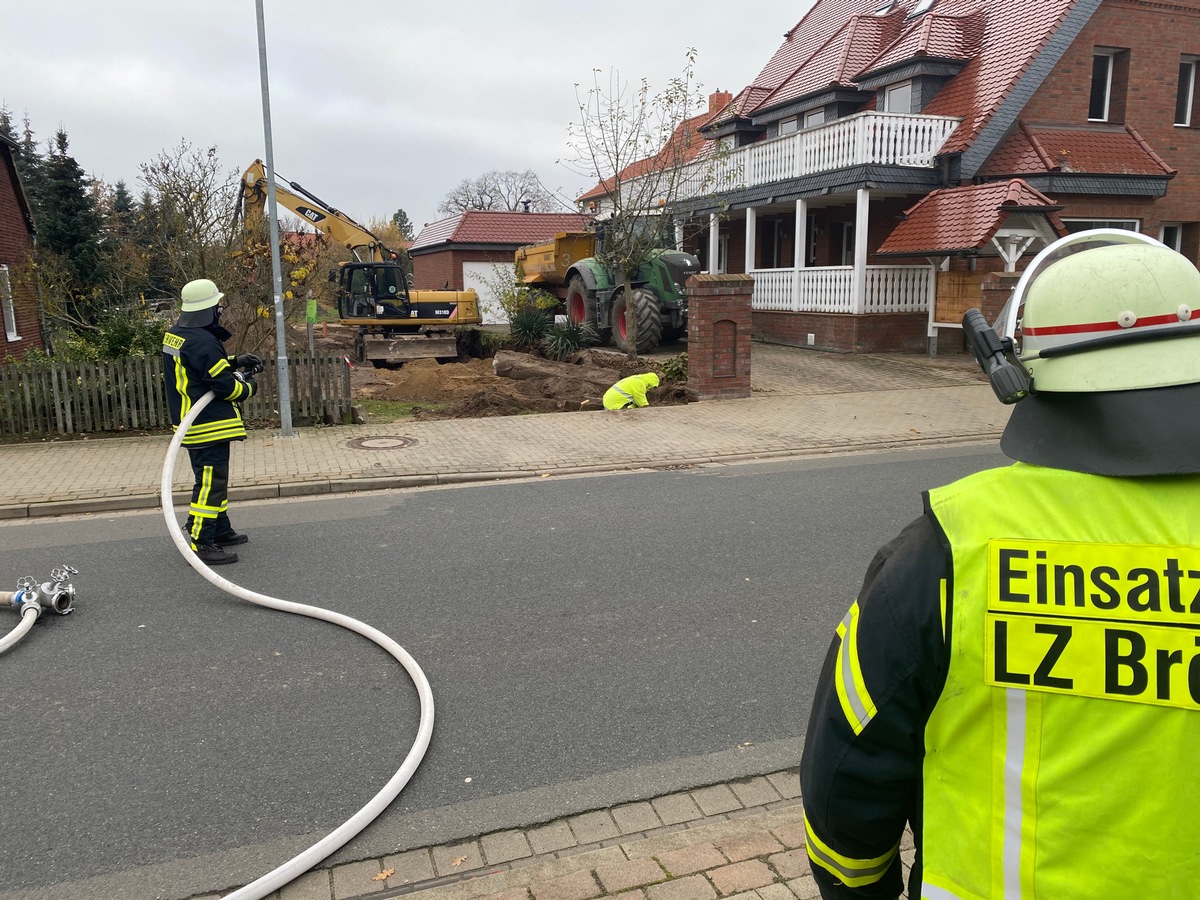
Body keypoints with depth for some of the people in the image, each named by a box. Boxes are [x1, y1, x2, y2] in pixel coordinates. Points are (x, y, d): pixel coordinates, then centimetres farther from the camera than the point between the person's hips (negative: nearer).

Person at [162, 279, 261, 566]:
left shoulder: (175, 335, 9)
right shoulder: (202, 342, -23)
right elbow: (225, 386, -21)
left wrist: (235, 362, 11)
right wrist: (247, 387, -1)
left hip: (190, 421, 11)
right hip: (208, 426, -11)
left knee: (213, 478, 21)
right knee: (211, 482, -6)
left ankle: (220, 529, 33)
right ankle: (202, 544, -3)